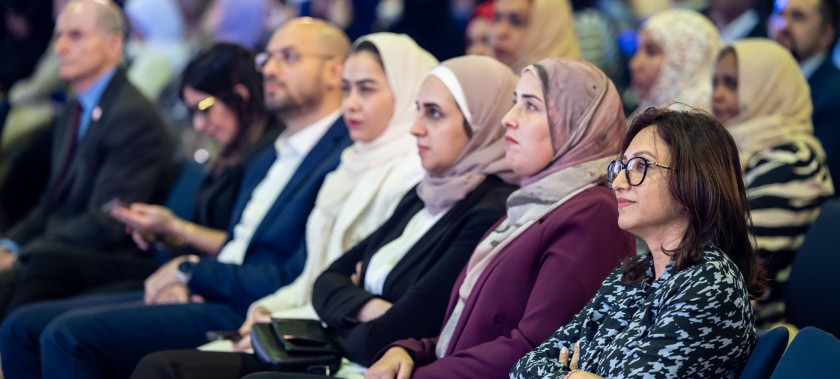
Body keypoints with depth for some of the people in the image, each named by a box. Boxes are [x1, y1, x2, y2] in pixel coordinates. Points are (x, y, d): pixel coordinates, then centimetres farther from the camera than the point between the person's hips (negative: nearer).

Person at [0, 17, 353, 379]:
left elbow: (294, 284, -18)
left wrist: (191, 269, -8)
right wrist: (185, 283, 1)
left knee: (70, 334, -24)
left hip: (245, 315, -10)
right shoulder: (267, 160, 24)